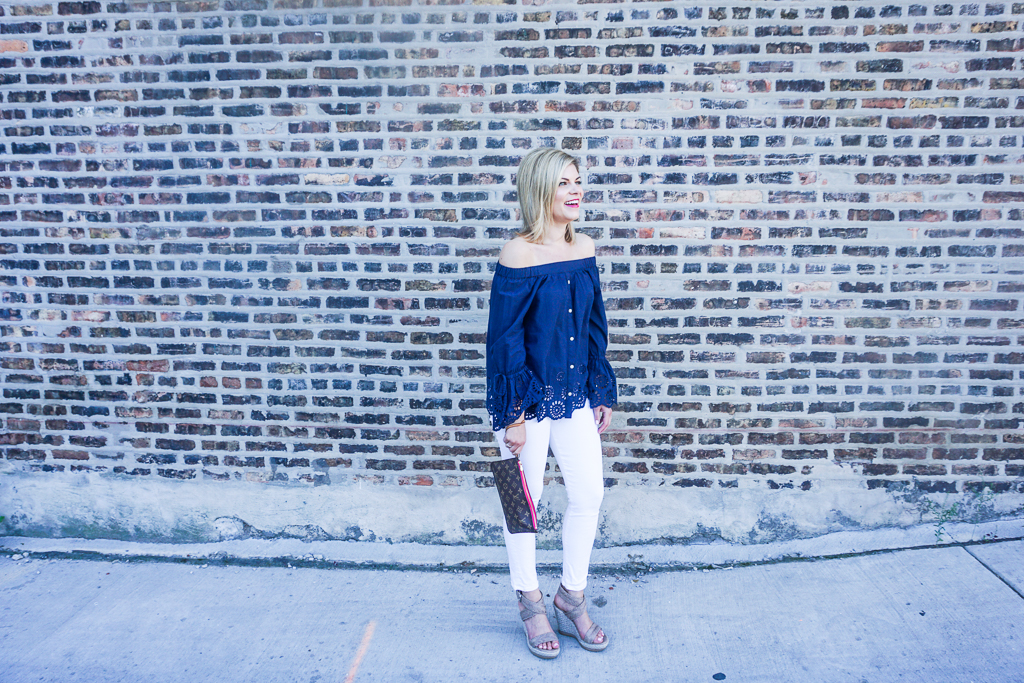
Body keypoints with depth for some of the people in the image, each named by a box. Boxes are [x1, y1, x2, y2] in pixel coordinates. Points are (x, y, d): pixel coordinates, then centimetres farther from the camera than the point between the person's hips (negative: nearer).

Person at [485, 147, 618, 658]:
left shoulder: (584, 250, 2)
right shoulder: (518, 255, -16)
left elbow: (594, 325, 10)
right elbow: (505, 338, -15)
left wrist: (601, 392, 10)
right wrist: (513, 415, -14)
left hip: (574, 393, 6)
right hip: (529, 395, -5)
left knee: (589, 494, 9)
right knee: (524, 500, 10)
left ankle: (571, 595, 30)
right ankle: (530, 600, 31)